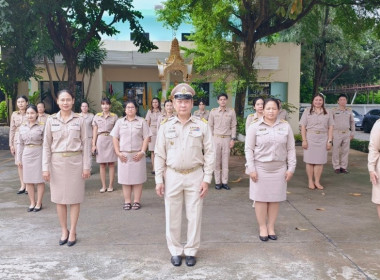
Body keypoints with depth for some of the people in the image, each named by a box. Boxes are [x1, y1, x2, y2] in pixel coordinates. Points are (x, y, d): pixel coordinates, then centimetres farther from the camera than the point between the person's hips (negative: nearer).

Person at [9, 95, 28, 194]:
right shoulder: (14, 114, 6)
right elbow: (12, 130, 8)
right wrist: (11, 144, 5)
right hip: (17, 140, 3)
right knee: (19, 164, 7)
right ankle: (22, 185, 16)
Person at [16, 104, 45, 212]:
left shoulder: (42, 126, -6)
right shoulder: (22, 127, 7)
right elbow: (20, 144, 11)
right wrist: (19, 158, 11)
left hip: (38, 154, -4)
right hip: (27, 154, 4)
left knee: (39, 180, 3)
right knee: (28, 180, 10)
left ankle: (39, 203, 15)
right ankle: (32, 202, 23)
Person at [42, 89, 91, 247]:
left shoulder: (79, 120, 0)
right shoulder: (51, 120, 3)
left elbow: (85, 144, 1)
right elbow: (46, 145, 3)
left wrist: (86, 166, -4)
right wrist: (45, 167, -2)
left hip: (75, 161, -1)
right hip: (57, 162, 1)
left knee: (74, 198, 4)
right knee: (59, 198, 7)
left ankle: (72, 232, 16)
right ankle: (64, 231, 21)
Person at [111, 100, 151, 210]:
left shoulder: (142, 121, 7)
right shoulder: (119, 122, 12)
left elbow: (146, 138, 2)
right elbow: (115, 138, 8)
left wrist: (142, 152, -9)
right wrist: (118, 152, -3)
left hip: (137, 155, -1)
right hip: (123, 155, 2)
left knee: (137, 179, 1)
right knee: (125, 179, 2)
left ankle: (136, 201, 8)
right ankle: (127, 202, 9)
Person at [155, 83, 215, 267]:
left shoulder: (202, 126, -2)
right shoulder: (166, 127, 2)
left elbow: (209, 153, -1)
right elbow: (160, 155, 3)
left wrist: (207, 179, -5)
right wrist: (159, 180, -1)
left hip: (195, 176, -1)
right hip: (172, 176, 1)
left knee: (194, 216, 7)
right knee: (172, 216, 8)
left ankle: (191, 251, 23)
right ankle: (175, 251, 25)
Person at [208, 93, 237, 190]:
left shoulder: (231, 112, 4)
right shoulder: (213, 112, 3)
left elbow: (233, 126, 6)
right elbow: (210, 126, 6)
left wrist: (233, 139, 0)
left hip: (227, 138, 0)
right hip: (216, 138, 0)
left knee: (225, 161, 3)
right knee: (216, 161, 2)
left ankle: (225, 182, 10)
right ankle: (218, 182, 9)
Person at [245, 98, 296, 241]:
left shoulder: (285, 126, 5)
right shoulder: (255, 126, -2)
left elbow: (291, 149, 6)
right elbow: (249, 149, -4)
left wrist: (291, 168, 1)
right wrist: (251, 169, -9)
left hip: (279, 169, 2)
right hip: (260, 168, -2)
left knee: (275, 199, 8)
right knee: (261, 198, 4)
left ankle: (271, 227, 21)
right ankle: (262, 228, 17)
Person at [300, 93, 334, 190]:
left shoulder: (327, 113, 12)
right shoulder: (307, 111, 7)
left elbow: (330, 128, 10)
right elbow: (303, 127, 2)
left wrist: (330, 141, 1)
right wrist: (304, 140, -7)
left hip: (323, 139, 1)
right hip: (310, 138, -1)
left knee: (320, 161, 2)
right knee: (309, 161, 0)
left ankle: (317, 181, 10)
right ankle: (310, 181, 8)